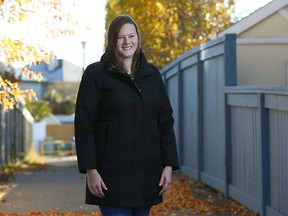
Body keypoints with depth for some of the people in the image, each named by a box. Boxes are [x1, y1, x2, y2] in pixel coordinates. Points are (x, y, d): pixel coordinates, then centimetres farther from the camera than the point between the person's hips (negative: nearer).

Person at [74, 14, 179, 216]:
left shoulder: (152, 74, 11)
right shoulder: (96, 73, -2)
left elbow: (165, 121, 10)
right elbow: (83, 124, -5)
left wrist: (169, 165, 1)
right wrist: (90, 170, -12)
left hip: (146, 173, 4)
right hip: (112, 174, -4)